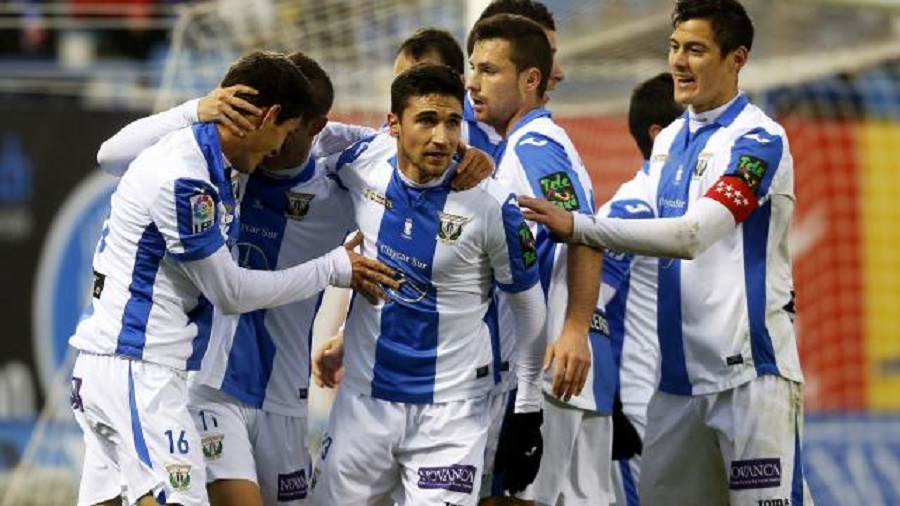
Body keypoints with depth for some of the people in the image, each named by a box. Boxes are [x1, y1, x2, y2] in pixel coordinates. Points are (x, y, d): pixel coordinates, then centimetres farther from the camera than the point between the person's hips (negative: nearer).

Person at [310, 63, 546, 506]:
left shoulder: (491, 206, -14)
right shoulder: (364, 165, -6)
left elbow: (528, 304, -2)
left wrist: (528, 410, 1)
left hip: (451, 408, -4)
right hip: (363, 398, 4)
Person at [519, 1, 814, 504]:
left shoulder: (759, 140, -10)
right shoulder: (668, 142, 15)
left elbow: (693, 234, -23)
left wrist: (578, 227, -25)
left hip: (749, 368, -8)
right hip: (680, 369, 8)